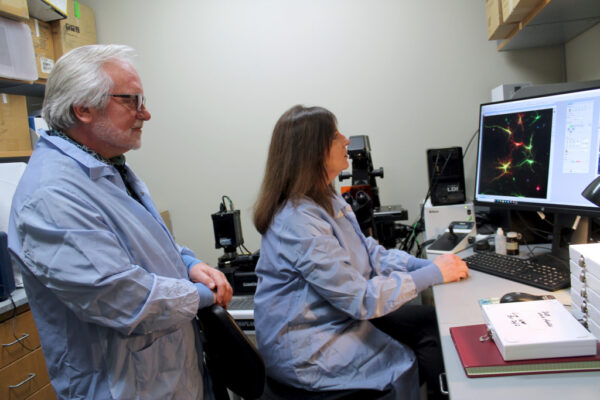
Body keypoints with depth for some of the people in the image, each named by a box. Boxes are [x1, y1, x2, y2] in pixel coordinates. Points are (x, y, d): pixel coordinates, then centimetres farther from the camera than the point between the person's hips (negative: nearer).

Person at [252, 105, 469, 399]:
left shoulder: (327, 199, 3)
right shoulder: (299, 223, -29)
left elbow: (368, 253, 7)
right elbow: (361, 298, -26)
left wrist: (424, 264, -7)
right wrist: (433, 274, -18)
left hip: (341, 318, 9)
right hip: (308, 352, -9)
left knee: (433, 326, 5)